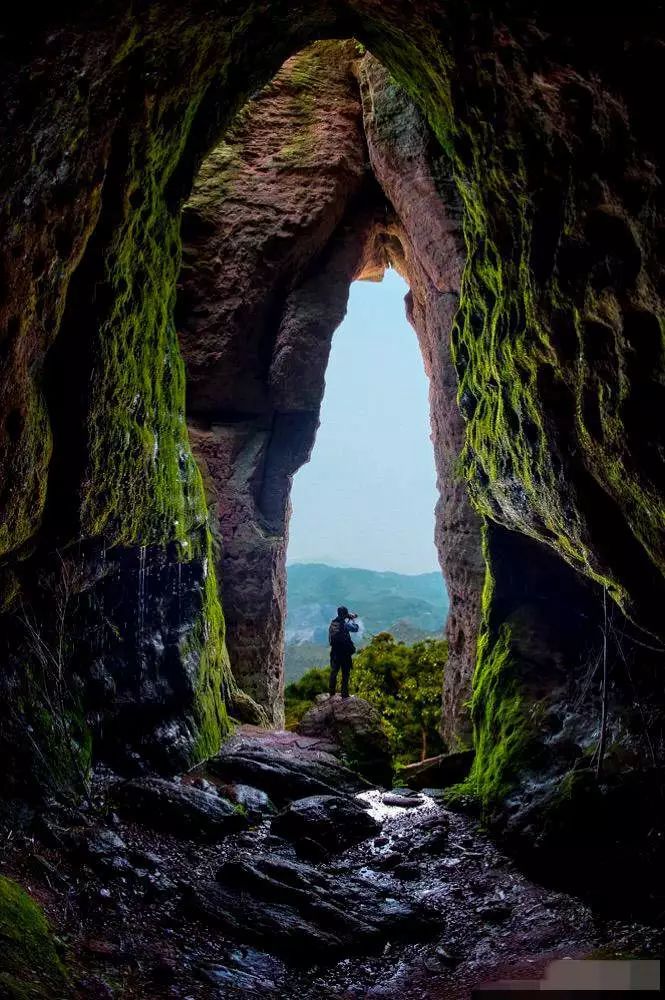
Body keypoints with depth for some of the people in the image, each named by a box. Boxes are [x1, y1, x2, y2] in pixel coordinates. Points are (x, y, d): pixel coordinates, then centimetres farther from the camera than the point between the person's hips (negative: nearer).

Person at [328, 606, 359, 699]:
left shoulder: (333, 623, 0)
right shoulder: (345, 624, -17)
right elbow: (356, 628, -6)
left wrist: (349, 619, 18)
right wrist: (353, 619, 8)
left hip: (334, 651, 5)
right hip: (344, 652, -5)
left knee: (334, 672, 14)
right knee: (345, 673, 5)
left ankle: (332, 693, 20)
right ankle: (344, 694, 8)